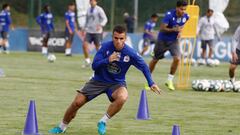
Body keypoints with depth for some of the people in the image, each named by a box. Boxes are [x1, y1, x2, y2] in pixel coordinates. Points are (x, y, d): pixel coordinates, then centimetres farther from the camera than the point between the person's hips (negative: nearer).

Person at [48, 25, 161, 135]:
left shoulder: (130, 53, -16)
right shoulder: (105, 47, -15)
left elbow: (144, 67, -2)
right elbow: (94, 66, -16)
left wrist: (151, 83, -9)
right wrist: (108, 60, -33)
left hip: (117, 83, -1)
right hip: (99, 81, 1)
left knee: (122, 97, -36)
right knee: (77, 102, -8)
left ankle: (103, 122, -15)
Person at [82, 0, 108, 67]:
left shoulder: (99, 9, -6)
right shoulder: (88, 10, 12)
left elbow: (105, 19, -12)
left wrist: (100, 25, -28)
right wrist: (85, 28, 21)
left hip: (97, 32, -5)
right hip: (89, 31, 5)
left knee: (98, 47, -1)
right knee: (84, 45, -10)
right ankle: (87, 61, 2)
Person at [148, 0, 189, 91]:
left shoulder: (186, 17, -8)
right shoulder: (169, 15, -24)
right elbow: (162, 28, -25)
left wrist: (180, 31, -3)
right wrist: (174, 29, -35)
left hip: (174, 41, 3)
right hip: (162, 40, -3)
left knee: (177, 58, -18)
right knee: (155, 60, 10)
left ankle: (169, 81, -2)